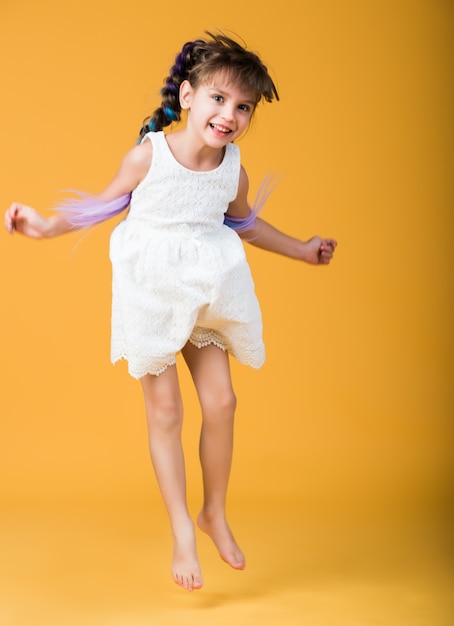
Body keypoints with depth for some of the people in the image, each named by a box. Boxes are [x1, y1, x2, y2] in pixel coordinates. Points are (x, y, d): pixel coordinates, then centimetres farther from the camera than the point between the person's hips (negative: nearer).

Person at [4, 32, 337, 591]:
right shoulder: (148, 155, -14)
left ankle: (215, 514, 25)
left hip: (207, 293, 4)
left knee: (221, 402, 1)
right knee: (164, 410, 1)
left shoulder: (234, 171, -3)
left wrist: (301, 250, 24)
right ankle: (182, 533, 13)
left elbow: (244, 224, 16)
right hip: (151, 293, -3)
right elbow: (105, 204, 0)